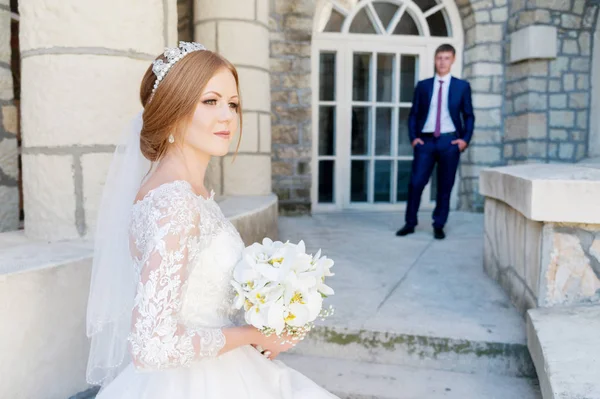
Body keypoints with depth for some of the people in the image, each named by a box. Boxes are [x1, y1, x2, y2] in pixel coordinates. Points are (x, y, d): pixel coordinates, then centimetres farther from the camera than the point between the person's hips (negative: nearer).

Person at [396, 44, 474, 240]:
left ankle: (439, 226, 15)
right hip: (425, 140, 1)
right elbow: (414, 114, 10)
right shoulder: (423, 85, 9)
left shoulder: (462, 86, 7)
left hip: (450, 141, 0)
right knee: (416, 183, -3)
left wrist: (465, 139, -3)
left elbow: (469, 116, 8)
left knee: (445, 186, 4)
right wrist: (413, 137, -2)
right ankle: (410, 223, 9)